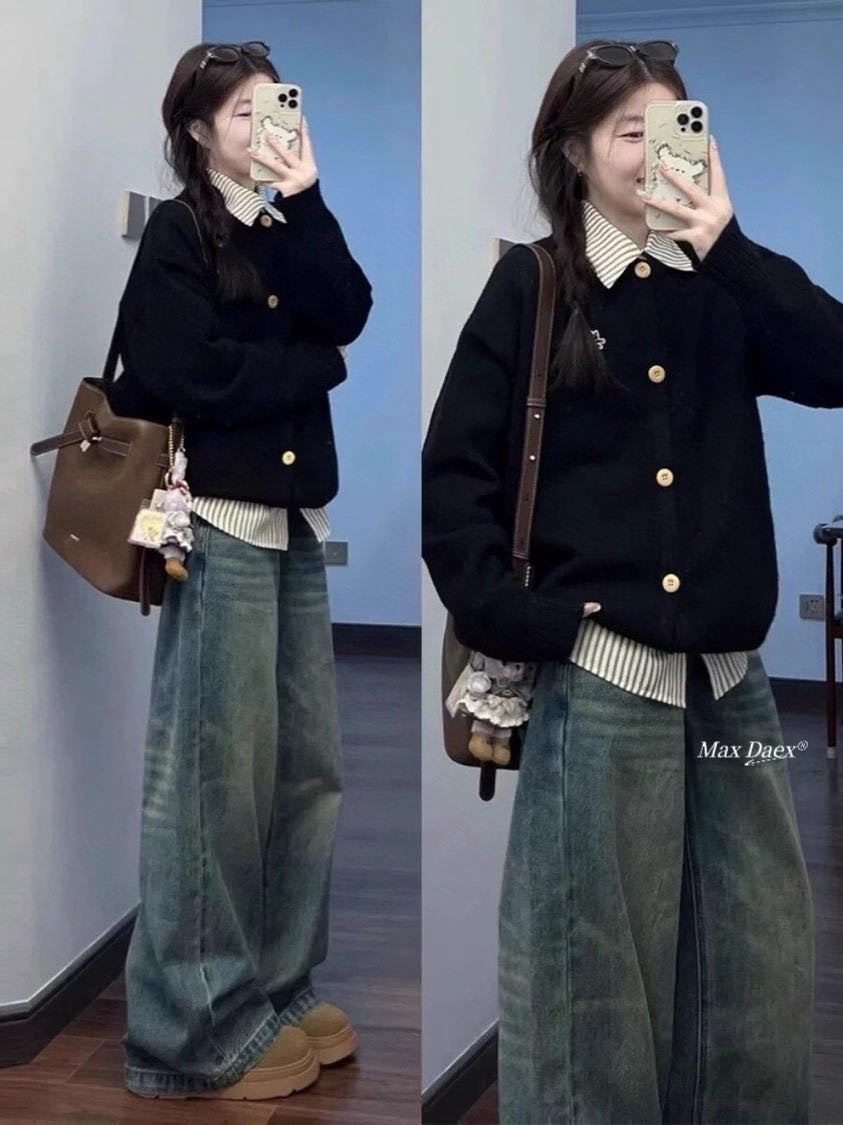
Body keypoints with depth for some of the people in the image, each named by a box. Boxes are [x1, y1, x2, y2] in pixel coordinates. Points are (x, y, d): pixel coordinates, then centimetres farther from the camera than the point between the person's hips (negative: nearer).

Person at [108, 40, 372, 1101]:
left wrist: (303, 201, -4)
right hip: (219, 521, -7)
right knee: (218, 773, -5)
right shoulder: (175, 233, -1)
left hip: (293, 517, 7)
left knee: (308, 764, 8)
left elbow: (347, 315, 1)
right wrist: (316, 367, -4)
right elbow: (194, 376, -15)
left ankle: (276, 988, 21)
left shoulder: (284, 227, 19)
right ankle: (199, 1030, 5)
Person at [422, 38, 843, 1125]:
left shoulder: (722, 283, 10)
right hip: (600, 681, -4)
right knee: (599, 973, 8)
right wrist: (519, 620, -11)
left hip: (733, 677, 4)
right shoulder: (530, 286, 0)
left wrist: (727, 245, -9)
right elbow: (453, 474, -4)